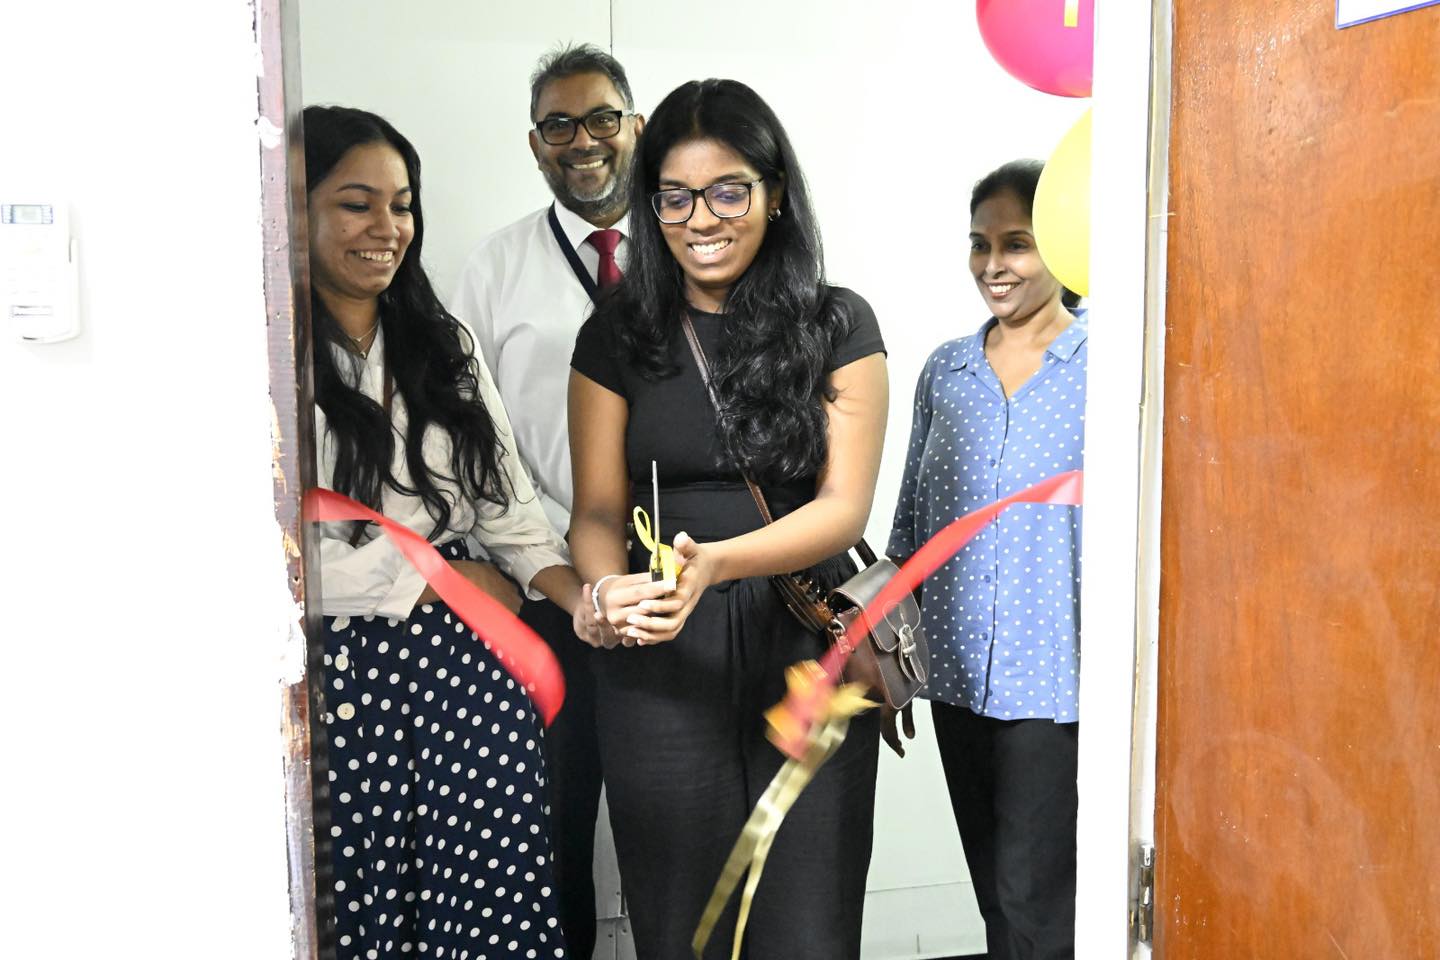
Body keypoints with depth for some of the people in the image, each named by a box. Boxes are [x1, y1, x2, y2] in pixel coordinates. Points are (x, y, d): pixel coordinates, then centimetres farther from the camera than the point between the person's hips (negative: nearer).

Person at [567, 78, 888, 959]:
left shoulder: (838, 326, 0)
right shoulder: (617, 337, 5)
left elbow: (844, 506, -8)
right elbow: (599, 509, 4)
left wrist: (715, 562, -26)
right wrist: (610, 590, -20)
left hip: (806, 650, -1)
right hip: (663, 663, 1)